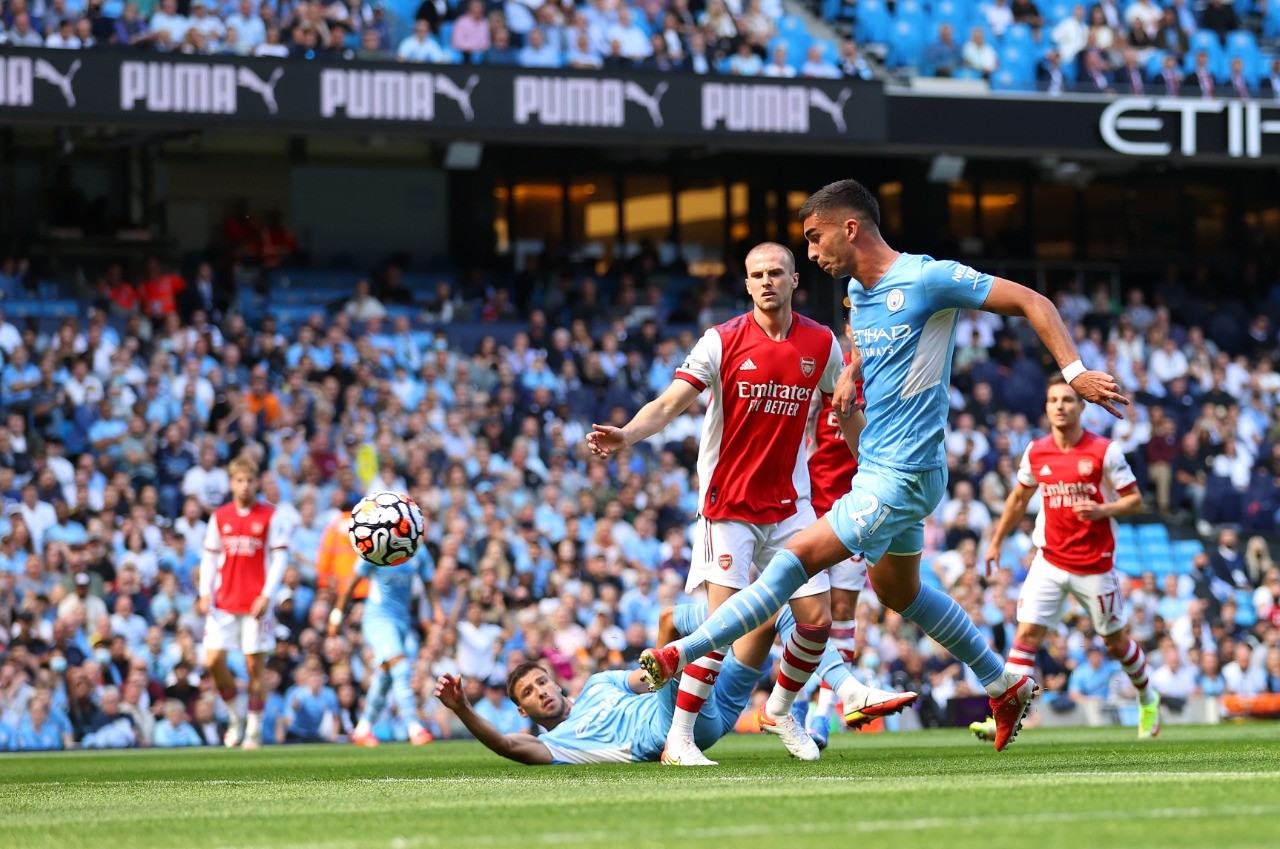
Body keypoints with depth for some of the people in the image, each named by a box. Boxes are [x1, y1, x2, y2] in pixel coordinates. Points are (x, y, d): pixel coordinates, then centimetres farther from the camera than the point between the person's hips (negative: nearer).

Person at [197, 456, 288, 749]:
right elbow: (210, 557, 13)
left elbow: (280, 557, -2)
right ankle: (236, 716, 13)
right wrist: (205, 593, 0)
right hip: (223, 602, 3)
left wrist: (266, 595, -11)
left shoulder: (270, 516, 1)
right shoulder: (219, 517, 10)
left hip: (256, 604, -3)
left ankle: (254, 730, 7)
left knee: (255, 665, -2)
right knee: (214, 660, -7)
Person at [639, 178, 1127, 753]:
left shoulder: (928, 278, -17)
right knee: (899, 590, 22)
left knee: (798, 558, -13)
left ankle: (684, 652, -11)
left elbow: (1032, 303, -14)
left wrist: (1073, 371, -23)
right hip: (876, 465, 10)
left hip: (902, 475, -10)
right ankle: (1006, 687, 34)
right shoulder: (857, 290, 7)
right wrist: (851, 372, 11)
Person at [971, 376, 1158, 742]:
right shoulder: (1036, 453, 2)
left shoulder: (1104, 451, -9)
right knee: (1026, 633, -13)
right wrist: (996, 541, 20)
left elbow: (1135, 500, -4)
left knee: (1116, 640, 11)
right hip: (1050, 561, 2)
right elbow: (1019, 498, 18)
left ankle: (1147, 698, 38)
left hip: (1095, 566, -2)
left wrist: (1102, 510, -23)